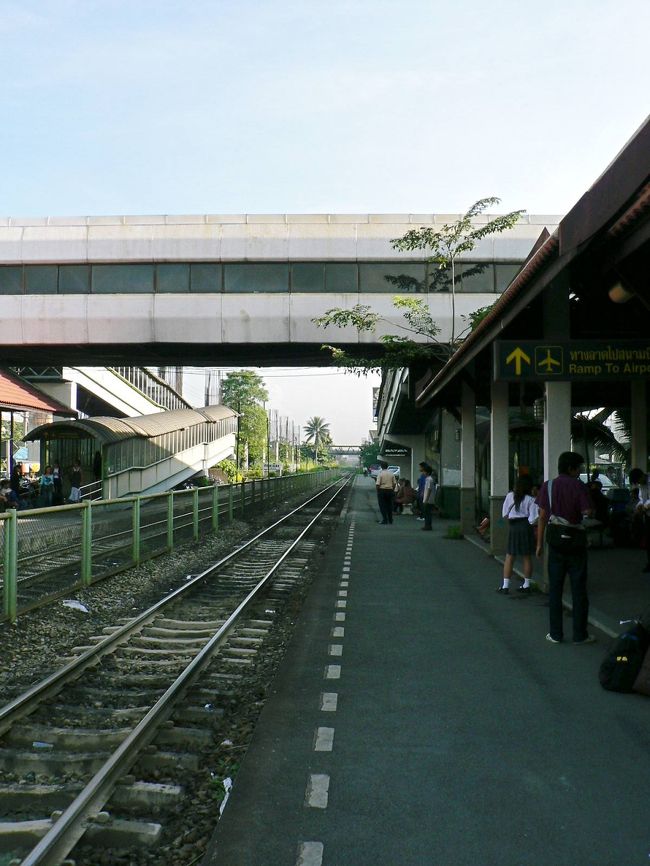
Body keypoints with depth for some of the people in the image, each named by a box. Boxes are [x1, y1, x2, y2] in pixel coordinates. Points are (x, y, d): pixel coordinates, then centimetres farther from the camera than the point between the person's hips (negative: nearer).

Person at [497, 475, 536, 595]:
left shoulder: (510, 496, 0)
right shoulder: (530, 500, -6)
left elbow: (504, 514, 4)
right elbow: (532, 519, -11)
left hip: (513, 527, 1)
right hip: (526, 527, -1)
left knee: (509, 557, 6)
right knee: (527, 557, 9)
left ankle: (505, 586, 4)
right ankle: (526, 586, 16)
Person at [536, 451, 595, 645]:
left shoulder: (548, 486, 0)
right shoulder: (580, 487, -8)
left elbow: (542, 517, -1)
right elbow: (588, 514, -15)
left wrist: (539, 543, 3)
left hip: (555, 542, 2)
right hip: (576, 541, -2)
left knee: (555, 589, 8)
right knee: (578, 589, 6)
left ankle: (556, 634, 11)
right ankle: (580, 634, 11)